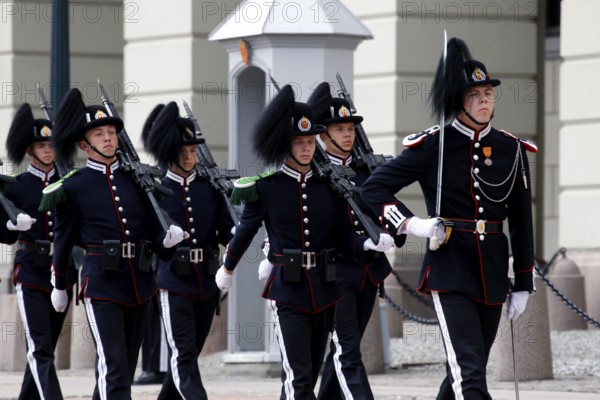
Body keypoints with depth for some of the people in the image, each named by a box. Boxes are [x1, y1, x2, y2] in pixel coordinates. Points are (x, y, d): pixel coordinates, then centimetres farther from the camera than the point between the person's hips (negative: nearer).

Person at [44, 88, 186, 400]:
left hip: (138, 283, 5)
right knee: (114, 367, -14)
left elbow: (153, 228, 10)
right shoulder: (73, 188, -1)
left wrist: (168, 239, -13)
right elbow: (64, 239, 9)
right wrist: (59, 286, 18)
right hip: (101, 285, -5)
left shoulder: (136, 178, 8)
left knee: (126, 366, 13)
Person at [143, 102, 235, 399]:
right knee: (184, 354, -12)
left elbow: (226, 230, 2)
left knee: (189, 353, 13)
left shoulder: (210, 187, 7)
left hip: (207, 283, 4)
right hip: (175, 283, -4)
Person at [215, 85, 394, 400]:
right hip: (288, 291, -4)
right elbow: (245, 231, 11)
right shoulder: (266, 187, -4)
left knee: (311, 373, 14)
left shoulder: (330, 184, 4)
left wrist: (370, 244, -17)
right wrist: (227, 270, 23)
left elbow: (345, 239, 4)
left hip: (324, 290, 4)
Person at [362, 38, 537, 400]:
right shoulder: (432, 147, -5)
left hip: (493, 273, 5)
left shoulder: (512, 150, 6)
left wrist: (523, 286, 10)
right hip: (451, 271, -5)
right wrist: (412, 224, -15)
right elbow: (373, 189, -1)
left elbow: (522, 223, 11)